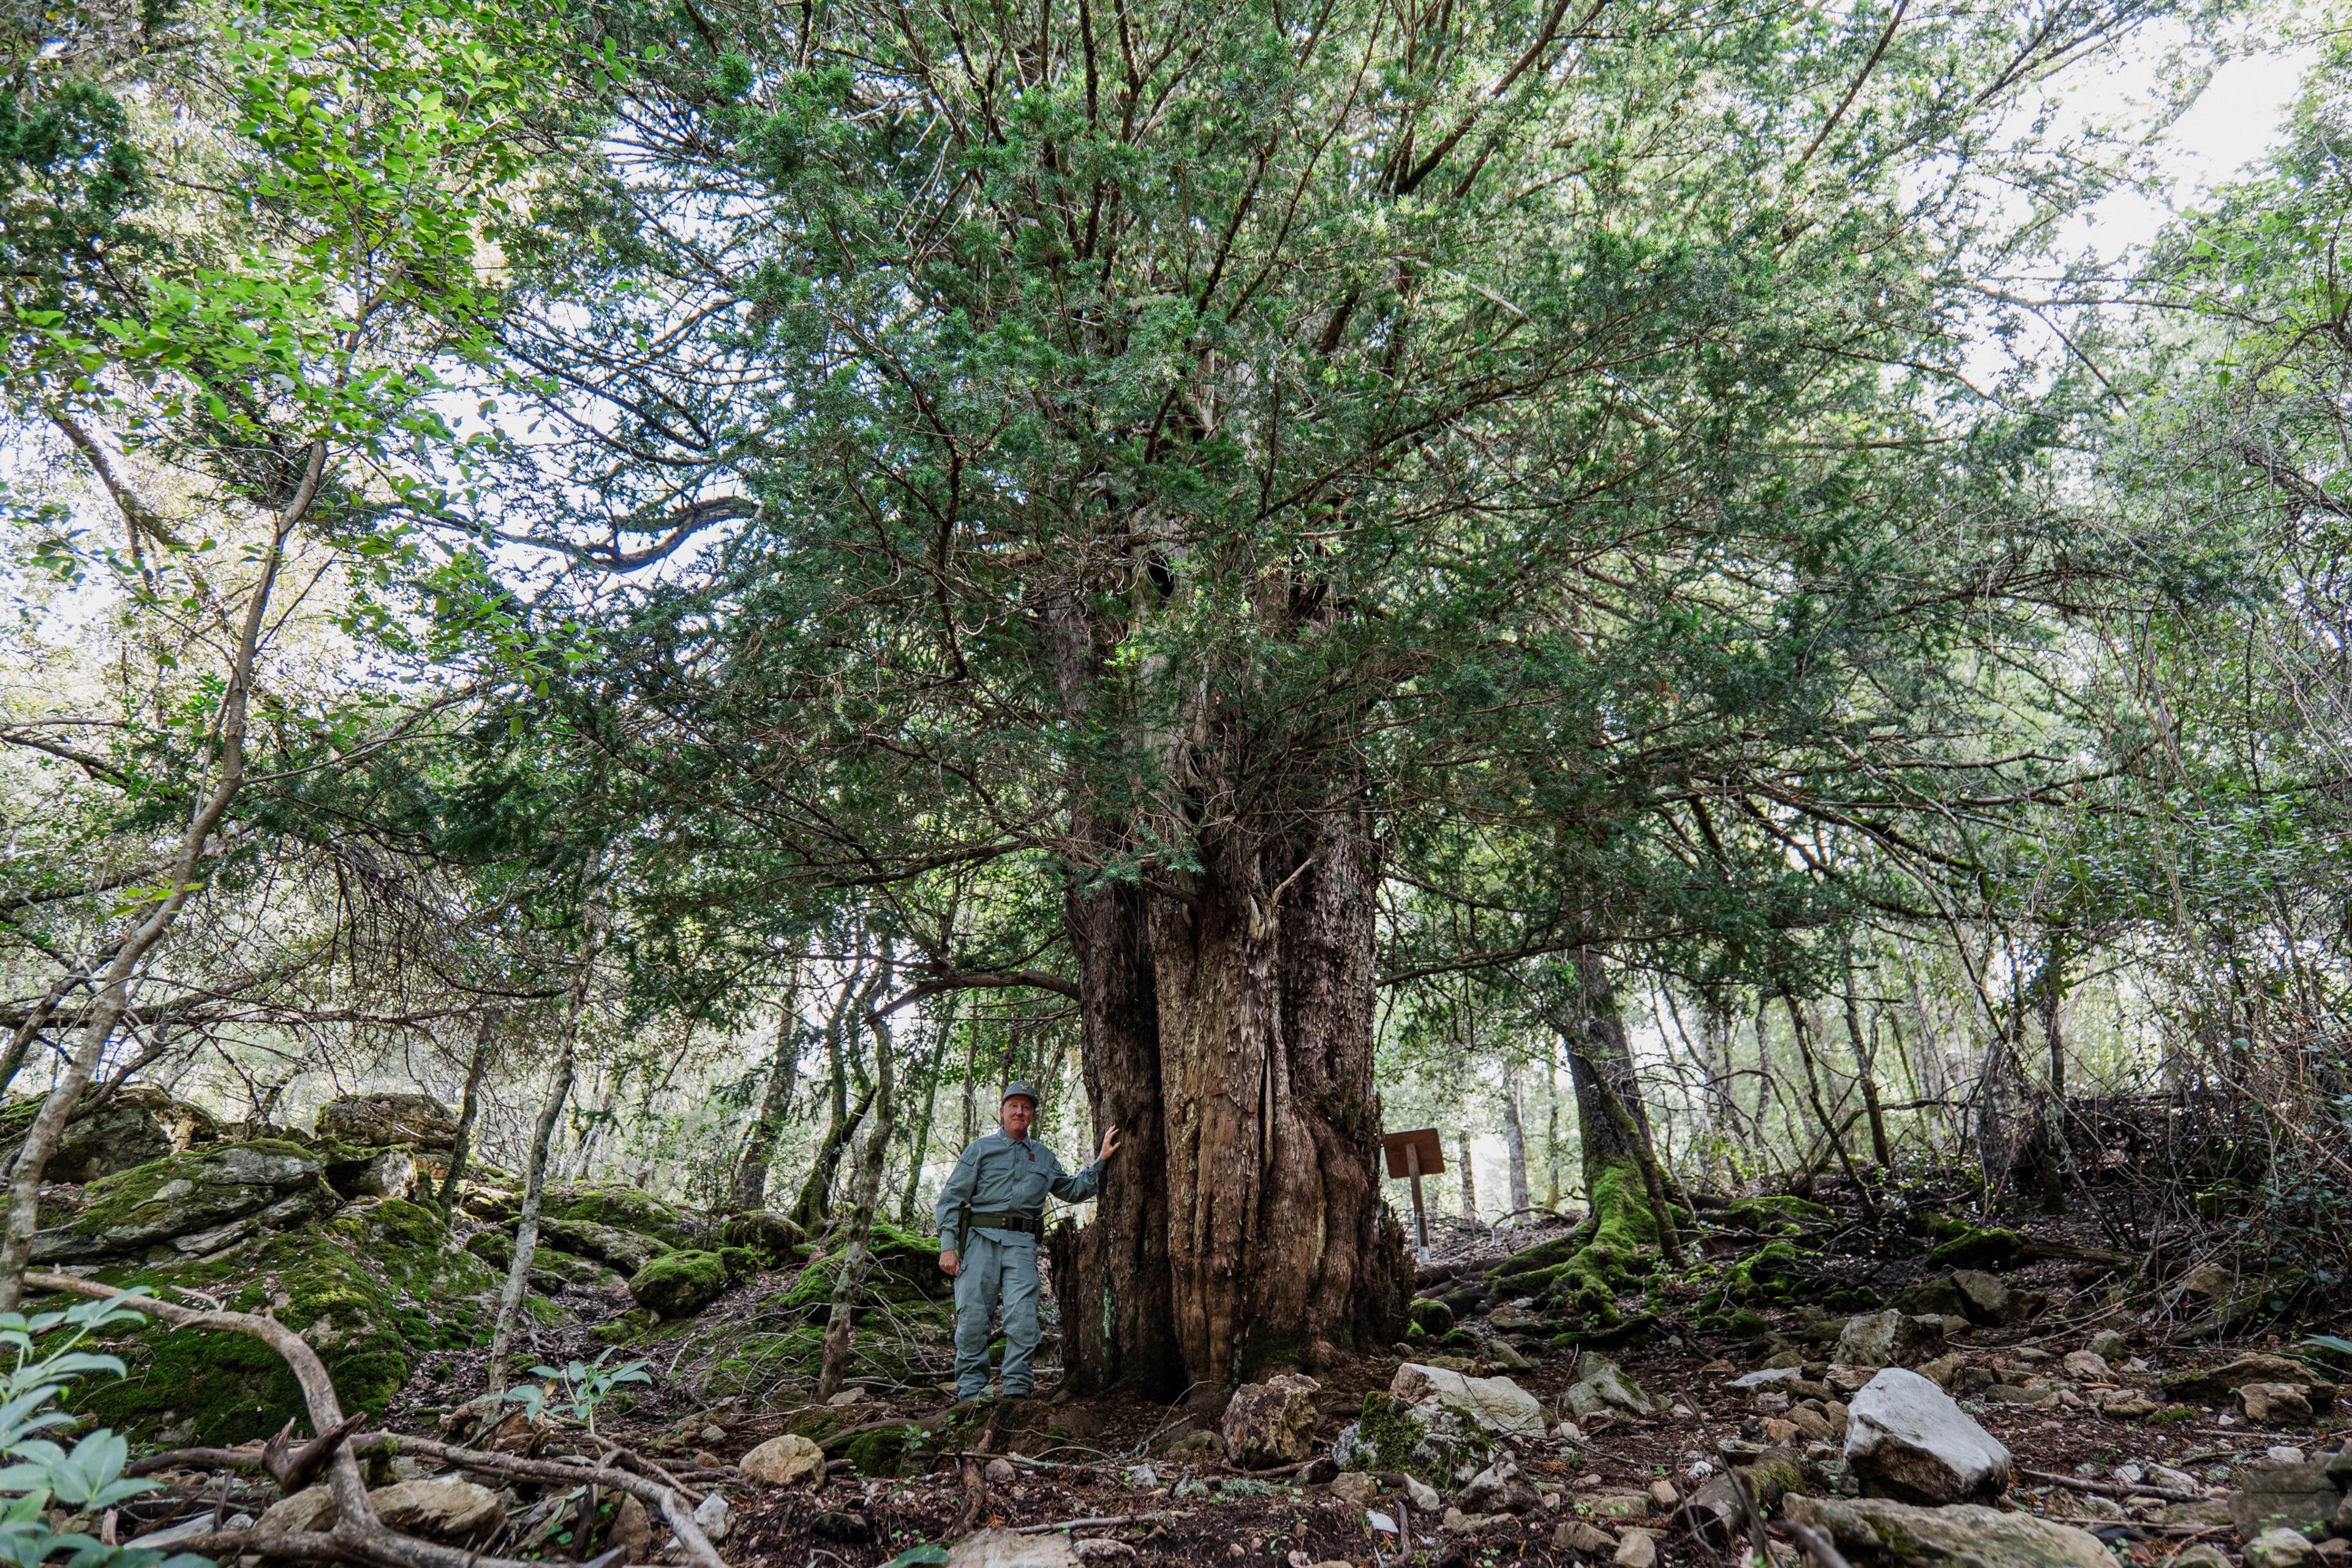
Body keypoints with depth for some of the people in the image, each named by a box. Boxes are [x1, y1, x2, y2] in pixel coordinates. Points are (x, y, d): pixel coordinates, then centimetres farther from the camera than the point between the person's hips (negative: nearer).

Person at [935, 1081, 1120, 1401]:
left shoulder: (1044, 1157, 21)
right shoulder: (981, 1148, 9)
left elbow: (1074, 1191, 28)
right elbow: (952, 1198, 5)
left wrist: (1101, 1160, 20)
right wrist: (948, 1246, -5)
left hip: (1022, 1245, 2)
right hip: (980, 1239, -2)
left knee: (1023, 1321, -8)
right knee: (972, 1320, -4)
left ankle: (1017, 1390, -1)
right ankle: (970, 1393, 6)